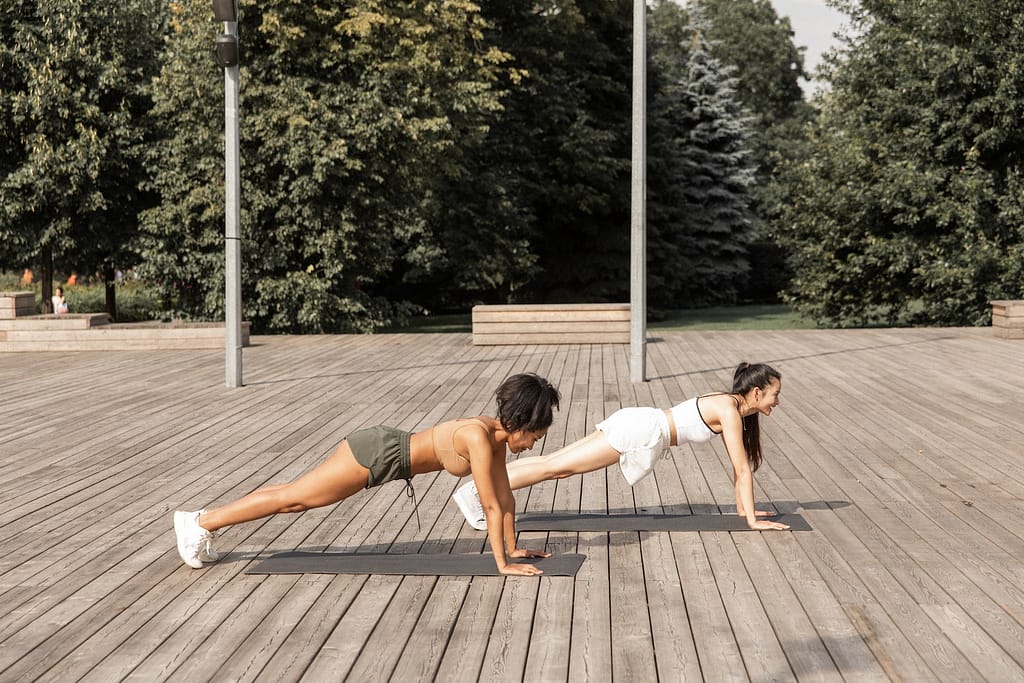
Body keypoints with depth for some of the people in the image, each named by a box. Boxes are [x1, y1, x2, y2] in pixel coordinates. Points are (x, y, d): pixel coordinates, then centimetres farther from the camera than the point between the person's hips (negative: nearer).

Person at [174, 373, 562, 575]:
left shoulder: (497, 435, 0)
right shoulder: (479, 437, -26)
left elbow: (505, 495, 9)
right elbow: (491, 506, -26)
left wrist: (512, 547, 11)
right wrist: (502, 564, -23)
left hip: (384, 452, 8)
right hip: (376, 453, -8)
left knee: (296, 497, 16)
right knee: (293, 497, 0)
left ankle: (207, 521, 25)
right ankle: (200, 522, 9)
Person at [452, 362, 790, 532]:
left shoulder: (730, 405, 15)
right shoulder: (730, 411, -12)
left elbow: (738, 464, 23)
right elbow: (742, 469, -13)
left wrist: (743, 508, 24)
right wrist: (753, 521, -9)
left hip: (637, 424, 8)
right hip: (640, 432, -8)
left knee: (555, 465, 7)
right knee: (555, 467, -10)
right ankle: (476, 491, -12)